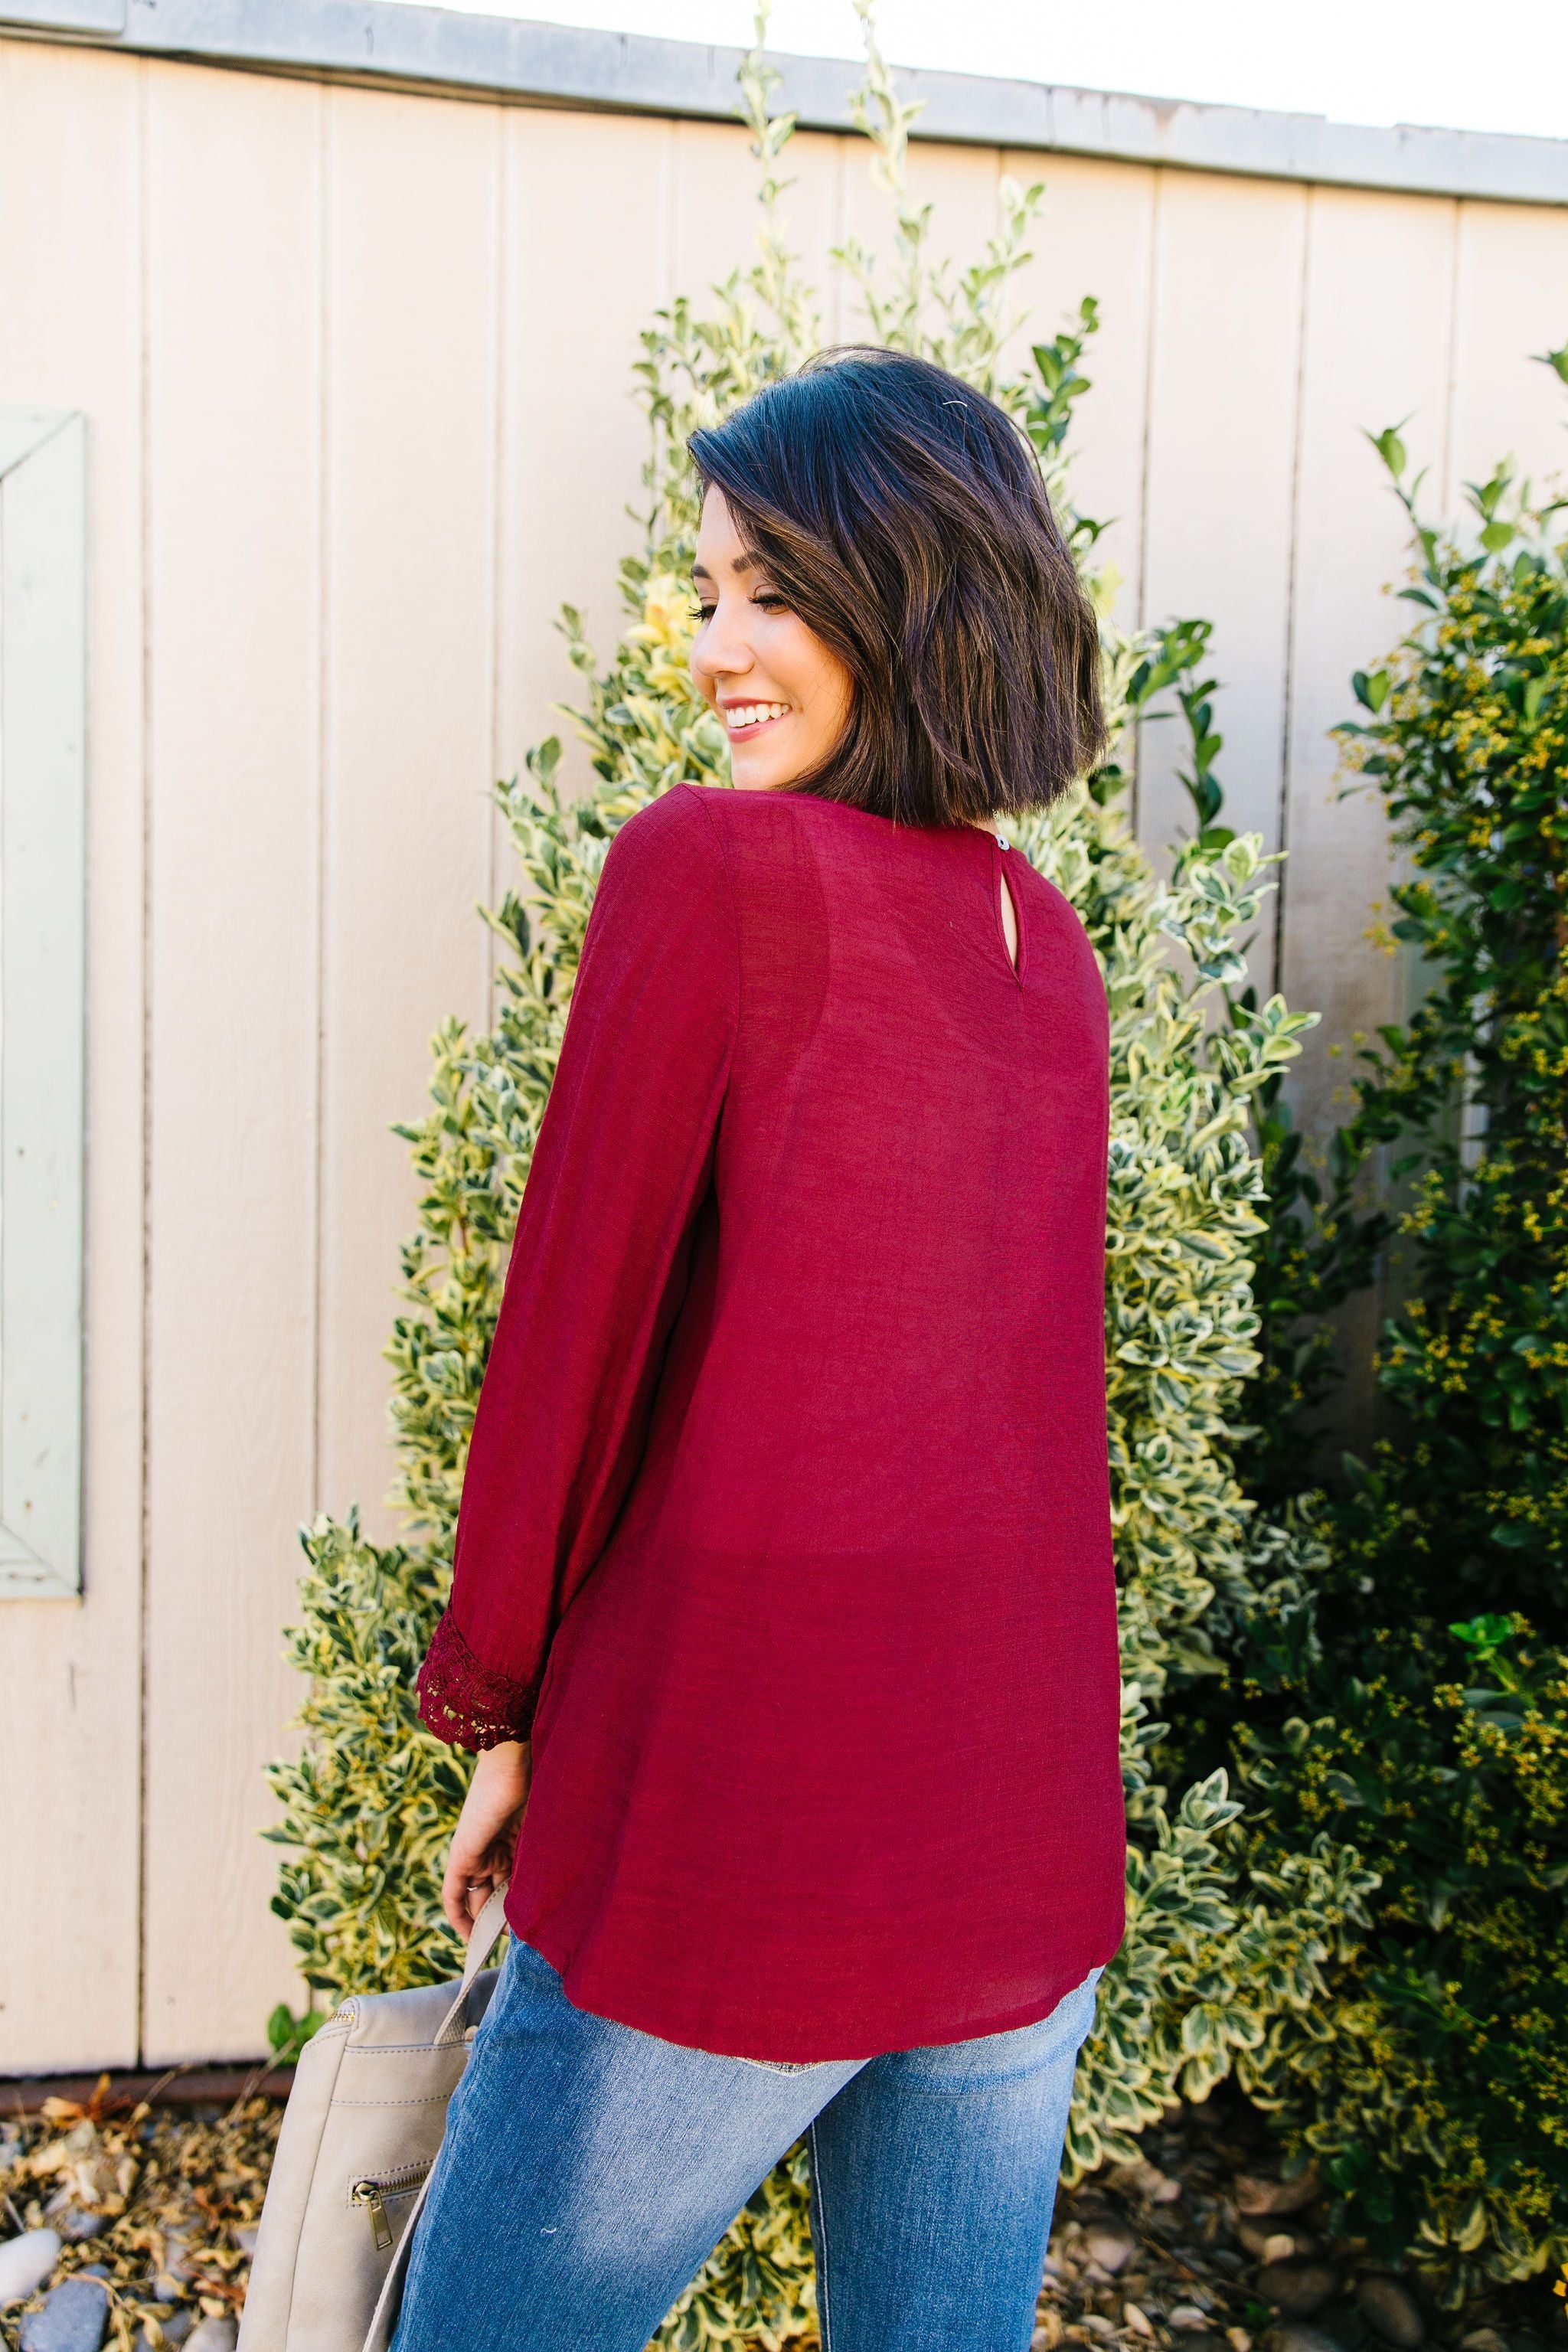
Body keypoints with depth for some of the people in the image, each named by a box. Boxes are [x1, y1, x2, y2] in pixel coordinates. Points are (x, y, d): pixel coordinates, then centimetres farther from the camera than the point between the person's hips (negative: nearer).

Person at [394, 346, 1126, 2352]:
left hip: (736, 1839, -6)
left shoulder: (704, 864, -12)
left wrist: (493, 1708, 2)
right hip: (1033, 1833, 7)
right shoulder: (1044, 937, 8)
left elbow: (572, 1317, -11)